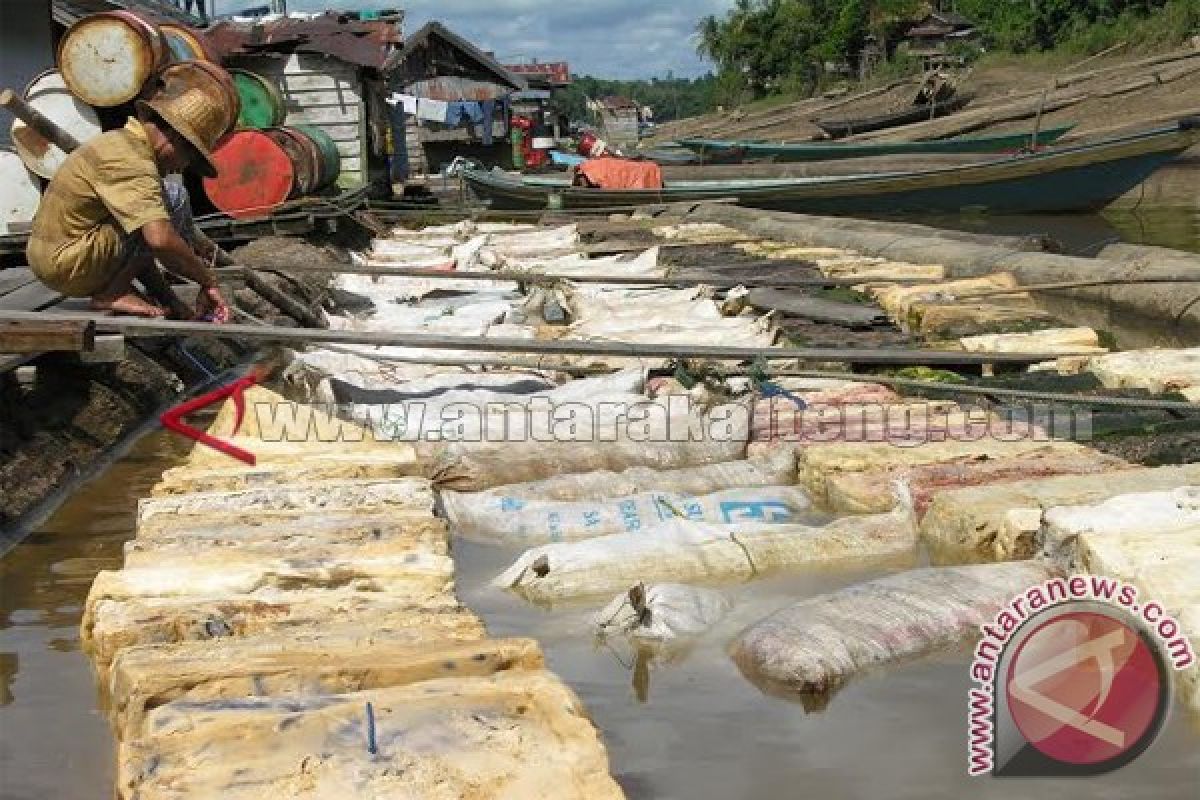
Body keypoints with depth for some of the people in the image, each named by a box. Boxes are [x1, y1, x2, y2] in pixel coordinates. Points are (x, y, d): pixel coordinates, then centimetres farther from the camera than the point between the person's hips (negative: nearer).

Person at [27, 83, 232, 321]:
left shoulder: (118, 141, 14)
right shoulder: (131, 162, -18)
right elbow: (160, 240, -30)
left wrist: (164, 295, 14)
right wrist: (208, 281, -17)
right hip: (71, 268, -10)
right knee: (174, 198, -14)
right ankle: (113, 292, -10)